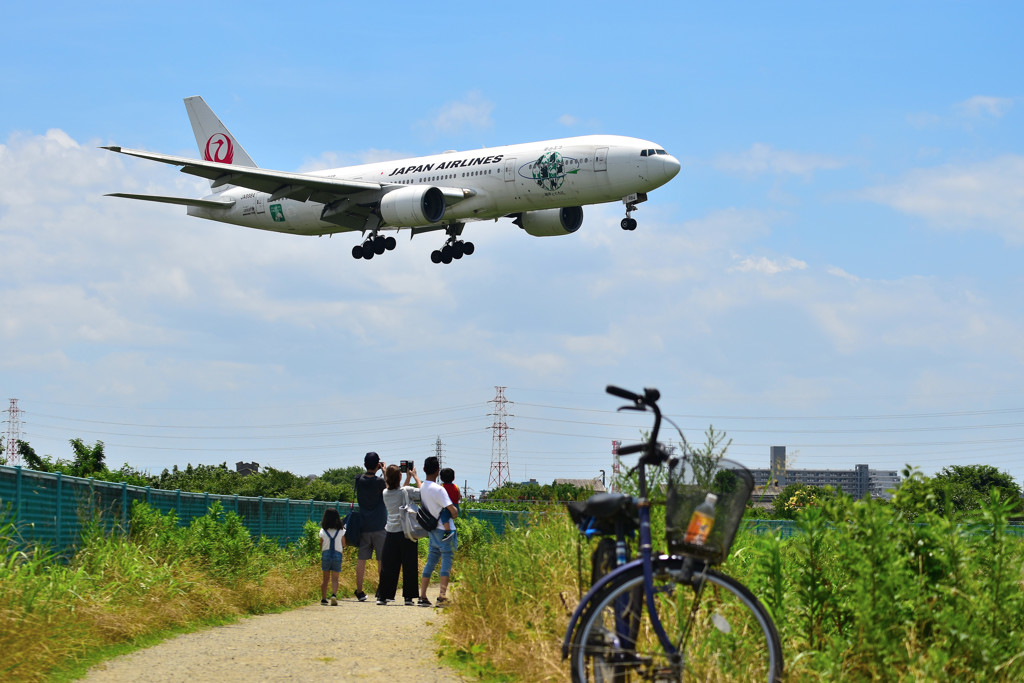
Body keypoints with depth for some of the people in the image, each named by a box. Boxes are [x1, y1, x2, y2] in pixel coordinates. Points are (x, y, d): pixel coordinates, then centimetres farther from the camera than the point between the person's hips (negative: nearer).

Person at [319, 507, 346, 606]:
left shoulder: (323, 531, -2)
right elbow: (343, 544, 9)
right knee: (334, 578, -1)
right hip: (337, 555, -1)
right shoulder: (341, 531, -2)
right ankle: (334, 595, -23)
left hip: (325, 555, 1)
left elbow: (321, 546, 4)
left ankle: (323, 598, 14)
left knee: (325, 578, 12)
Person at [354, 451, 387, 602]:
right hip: (379, 526, -4)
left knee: (361, 558, 7)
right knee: (382, 560, 3)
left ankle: (359, 592, 8)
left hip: (363, 526, 4)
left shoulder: (359, 480, -1)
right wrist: (384, 471, 7)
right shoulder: (379, 482, -14)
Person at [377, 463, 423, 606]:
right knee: (409, 565, 3)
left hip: (391, 533, 4)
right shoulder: (406, 491, -11)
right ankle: (408, 597, 3)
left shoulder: (386, 493, 5)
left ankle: (382, 596, 7)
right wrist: (414, 476, 6)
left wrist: (407, 479, 24)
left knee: (388, 566, 7)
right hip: (406, 532, -4)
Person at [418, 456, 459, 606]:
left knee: (430, 562, 11)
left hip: (432, 530, 8)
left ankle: (422, 597, 10)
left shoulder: (422, 488, 6)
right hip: (445, 531, -8)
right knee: (446, 561, -4)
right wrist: (455, 514, 0)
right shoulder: (438, 489, -19)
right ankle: (442, 595, -11)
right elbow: (453, 510, -22)